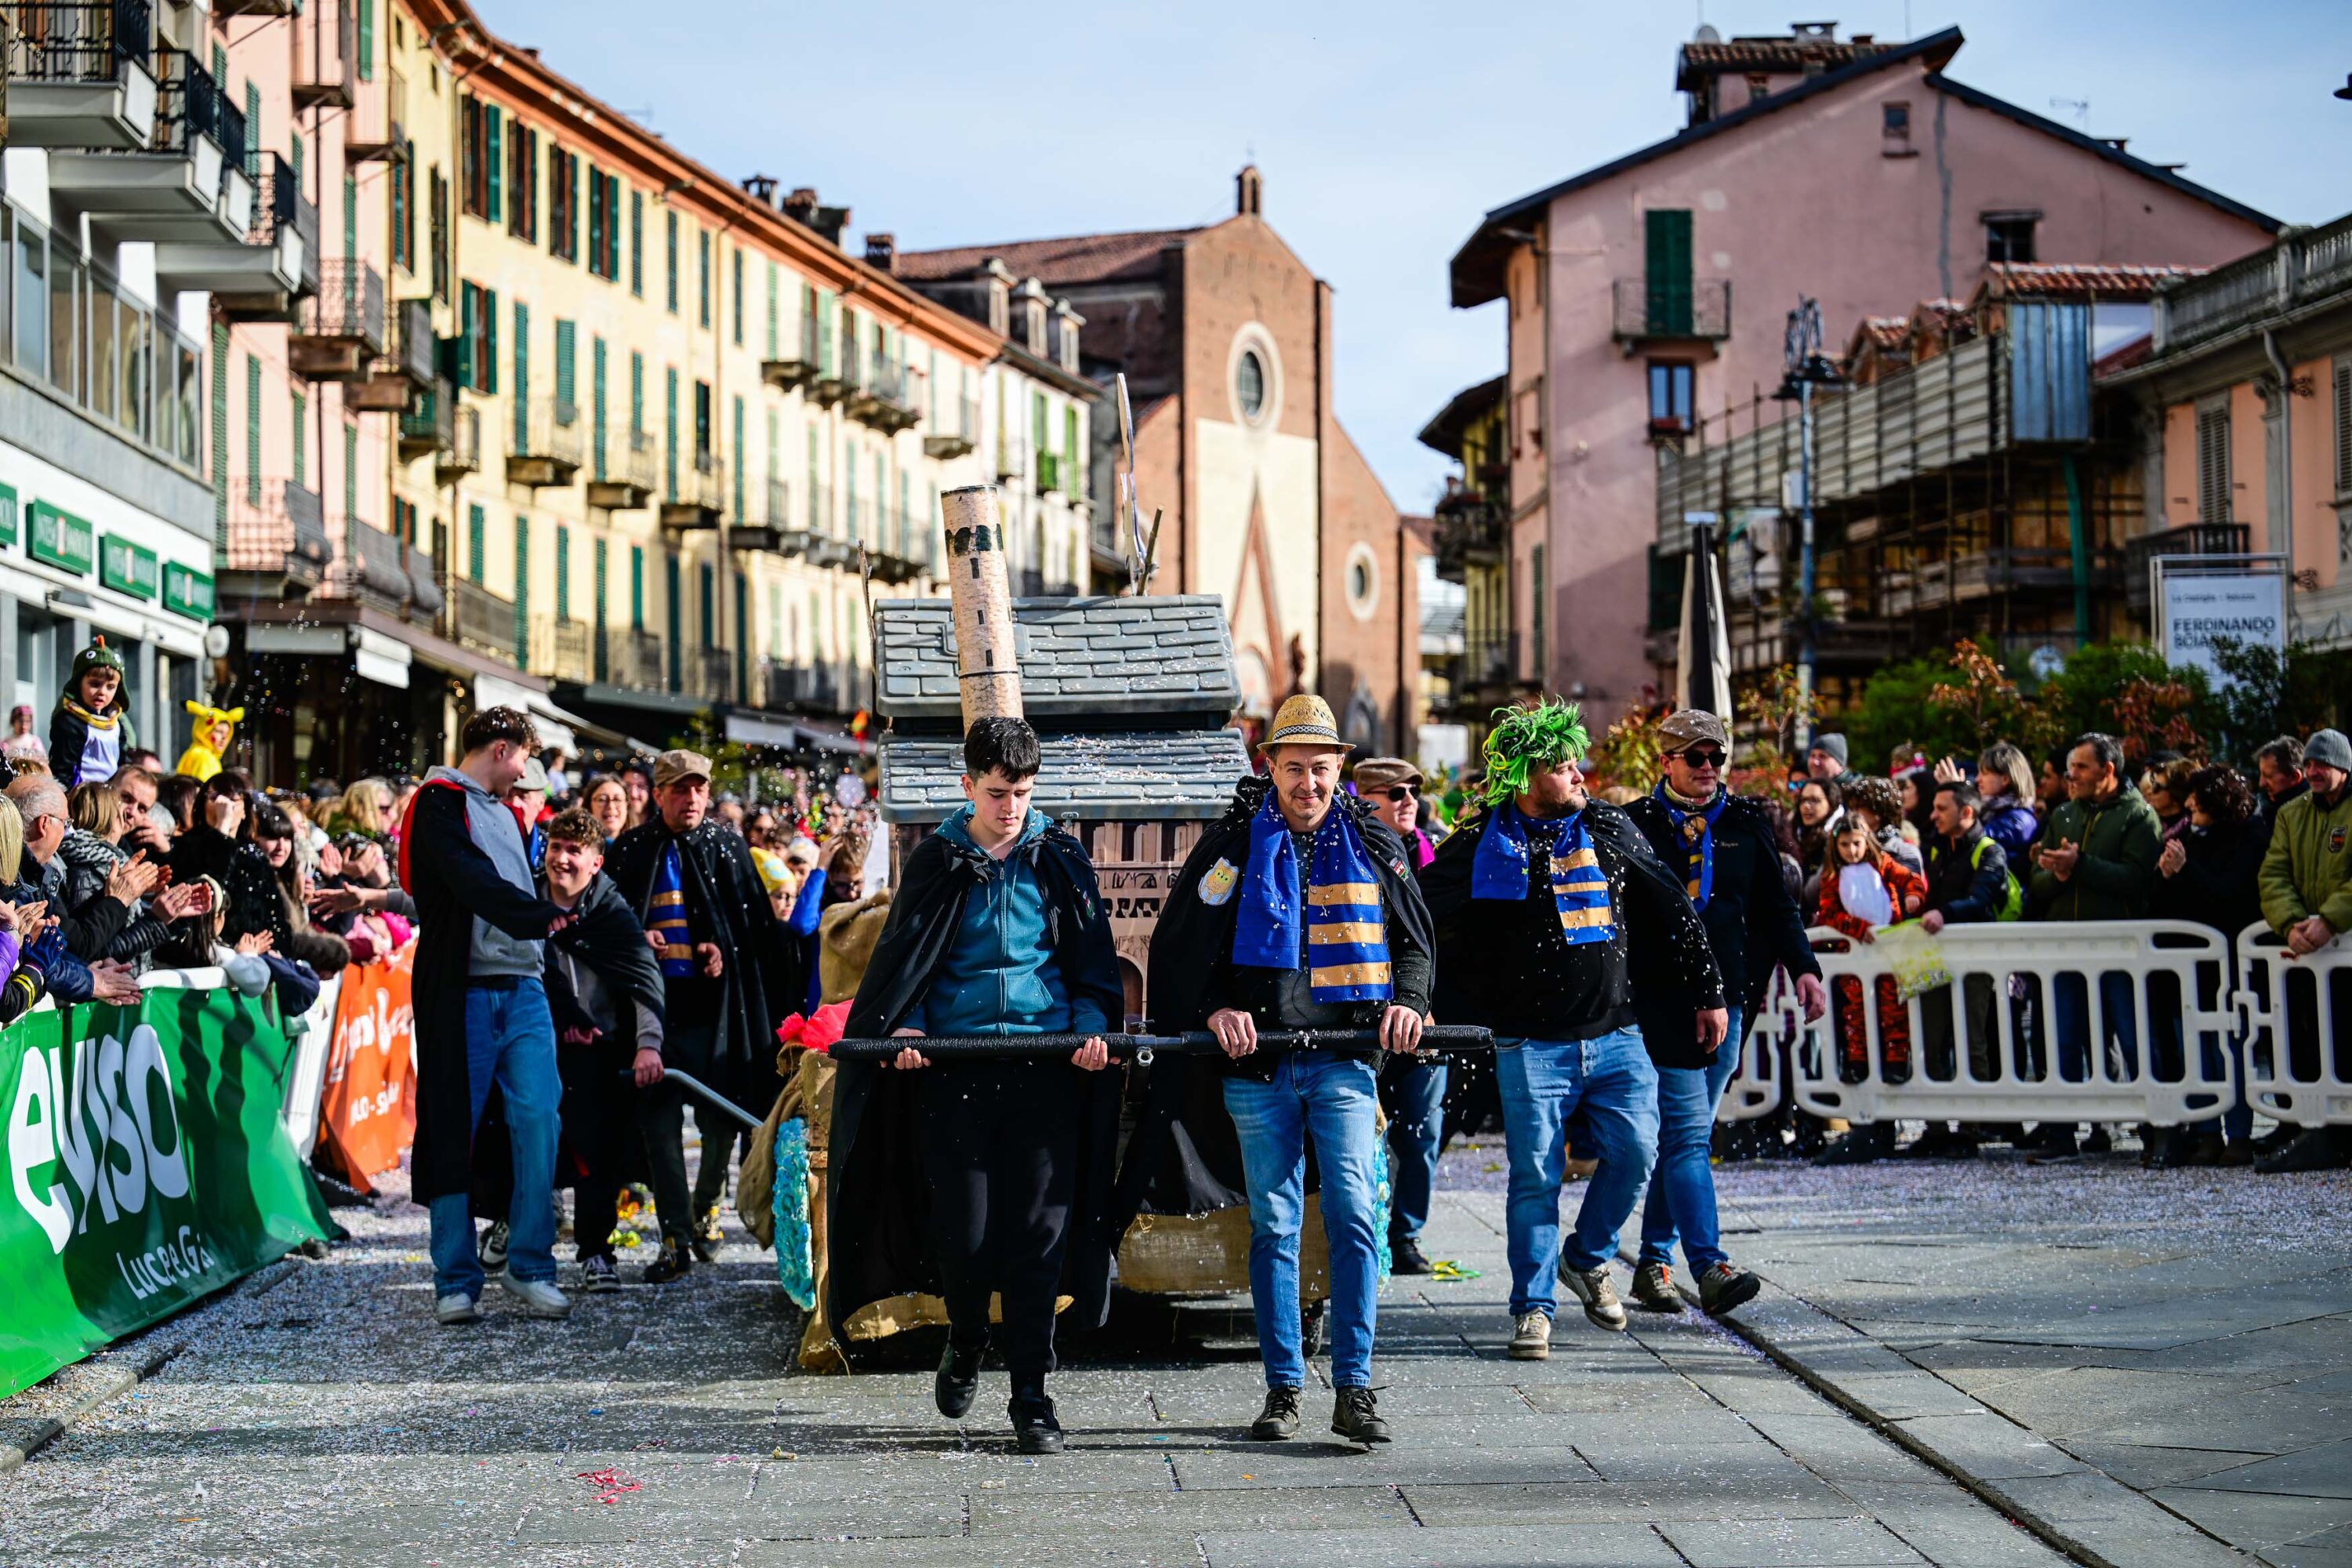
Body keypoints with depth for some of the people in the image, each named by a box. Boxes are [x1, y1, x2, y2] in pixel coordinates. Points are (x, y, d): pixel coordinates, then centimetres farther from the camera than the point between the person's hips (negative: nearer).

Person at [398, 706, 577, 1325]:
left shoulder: (506, 813, 23)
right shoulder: (440, 804, -1)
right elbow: (473, 882, -17)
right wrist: (546, 916, -26)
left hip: (522, 987, 6)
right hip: (462, 990, -6)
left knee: (539, 1118, -6)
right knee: (455, 1130, -2)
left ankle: (531, 1266, 1)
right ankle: (457, 1281, 3)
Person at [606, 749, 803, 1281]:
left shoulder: (727, 848, 7)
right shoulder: (628, 852, 8)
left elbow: (759, 924, 7)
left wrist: (725, 949, -9)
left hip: (711, 1003, 0)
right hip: (653, 1002, 0)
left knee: (720, 1118, 2)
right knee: (660, 1121, -2)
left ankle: (706, 1208, 27)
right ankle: (676, 1237, 2)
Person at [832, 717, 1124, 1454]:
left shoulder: (1060, 860, 9)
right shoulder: (935, 861, 9)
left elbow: (1094, 958, 12)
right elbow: (903, 958, 13)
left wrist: (1092, 1025, -5)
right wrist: (905, 1027, -4)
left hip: (1046, 1065, 0)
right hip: (955, 1068, 0)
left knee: (1037, 1234, -3)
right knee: (962, 1233, -4)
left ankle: (1031, 1396, 4)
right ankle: (965, 1344, 26)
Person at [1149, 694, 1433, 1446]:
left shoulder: (1371, 843, 8)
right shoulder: (1232, 844, 3)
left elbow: (1415, 937, 18)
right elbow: (1176, 945, 5)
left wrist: (1408, 1001, 0)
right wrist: (1213, 1011, -10)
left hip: (1346, 1060, 0)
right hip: (1258, 1063, 0)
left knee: (1353, 1215, -9)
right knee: (1273, 1226, 5)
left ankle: (1354, 1387, -5)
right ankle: (1283, 1387, 12)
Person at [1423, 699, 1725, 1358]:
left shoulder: (1608, 829, 6)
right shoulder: (1483, 847, -2)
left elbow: (1673, 912, 13)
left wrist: (1708, 993, 13)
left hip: (1616, 1036, 2)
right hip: (1532, 1045, -2)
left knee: (1635, 1150, -8)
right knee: (1536, 1176, -3)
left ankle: (1587, 1258, 18)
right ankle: (1532, 1308, 10)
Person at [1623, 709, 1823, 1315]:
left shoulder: (1745, 824, 12)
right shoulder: (1635, 826, 0)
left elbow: (1777, 903, 14)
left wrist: (1803, 967, 1)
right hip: (1662, 1005, -4)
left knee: (1682, 1135, 10)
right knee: (1688, 1134, -12)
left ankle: (1654, 1263, 19)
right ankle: (1710, 1266, -18)